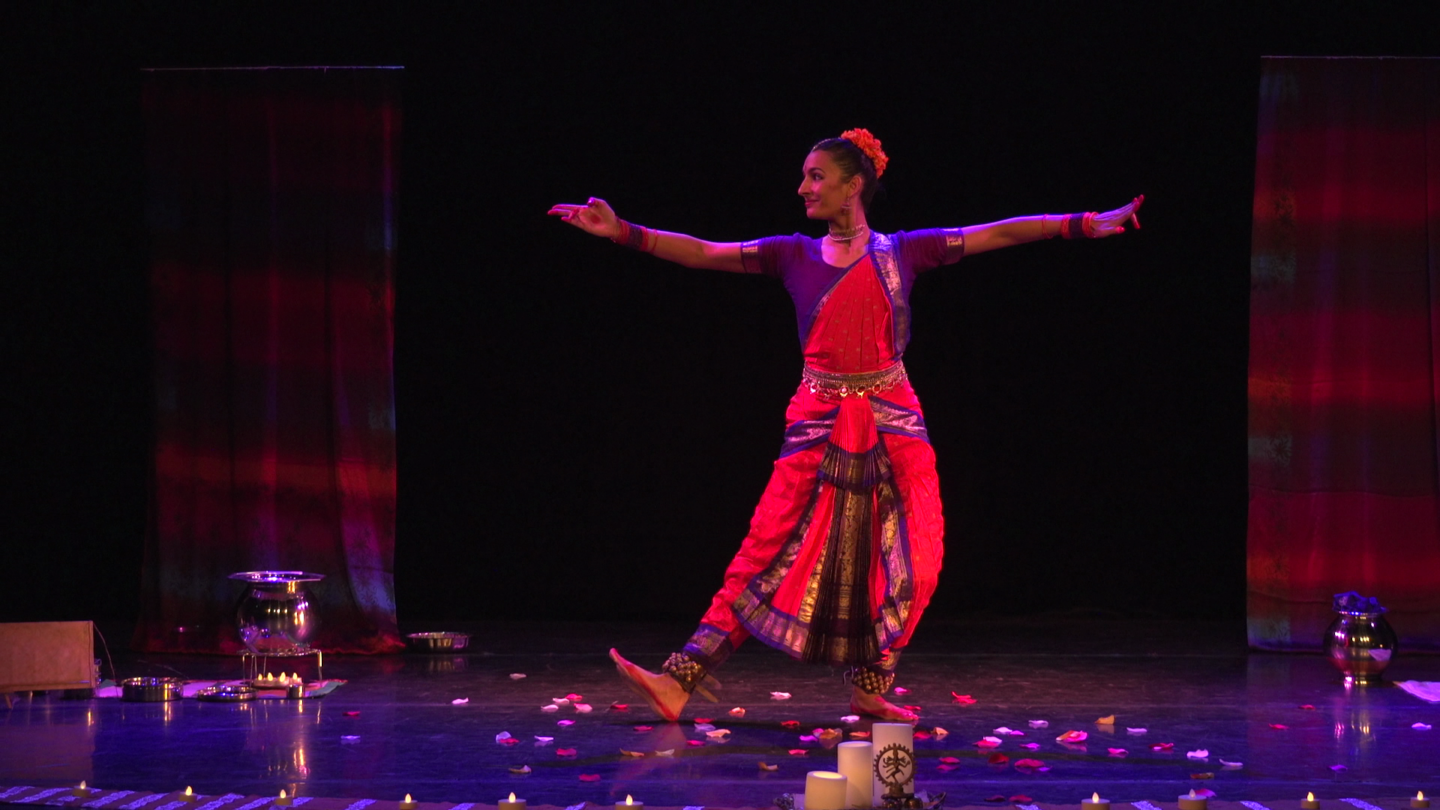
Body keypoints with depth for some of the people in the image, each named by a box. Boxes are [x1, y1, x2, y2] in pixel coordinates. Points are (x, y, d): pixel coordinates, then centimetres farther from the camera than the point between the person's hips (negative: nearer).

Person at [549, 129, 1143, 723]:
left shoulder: (902, 252, 5)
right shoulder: (794, 256, 7)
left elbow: (998, 234, 4)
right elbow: (703, 253, 4)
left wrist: (1085, 224, 0)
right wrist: (622, 232, -5)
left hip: (892, 426, 0)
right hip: (819, 426, 0)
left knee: (907, 563, -2)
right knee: (770, 556, -6)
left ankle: (869, 691, 14)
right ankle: (679, 683, -10)